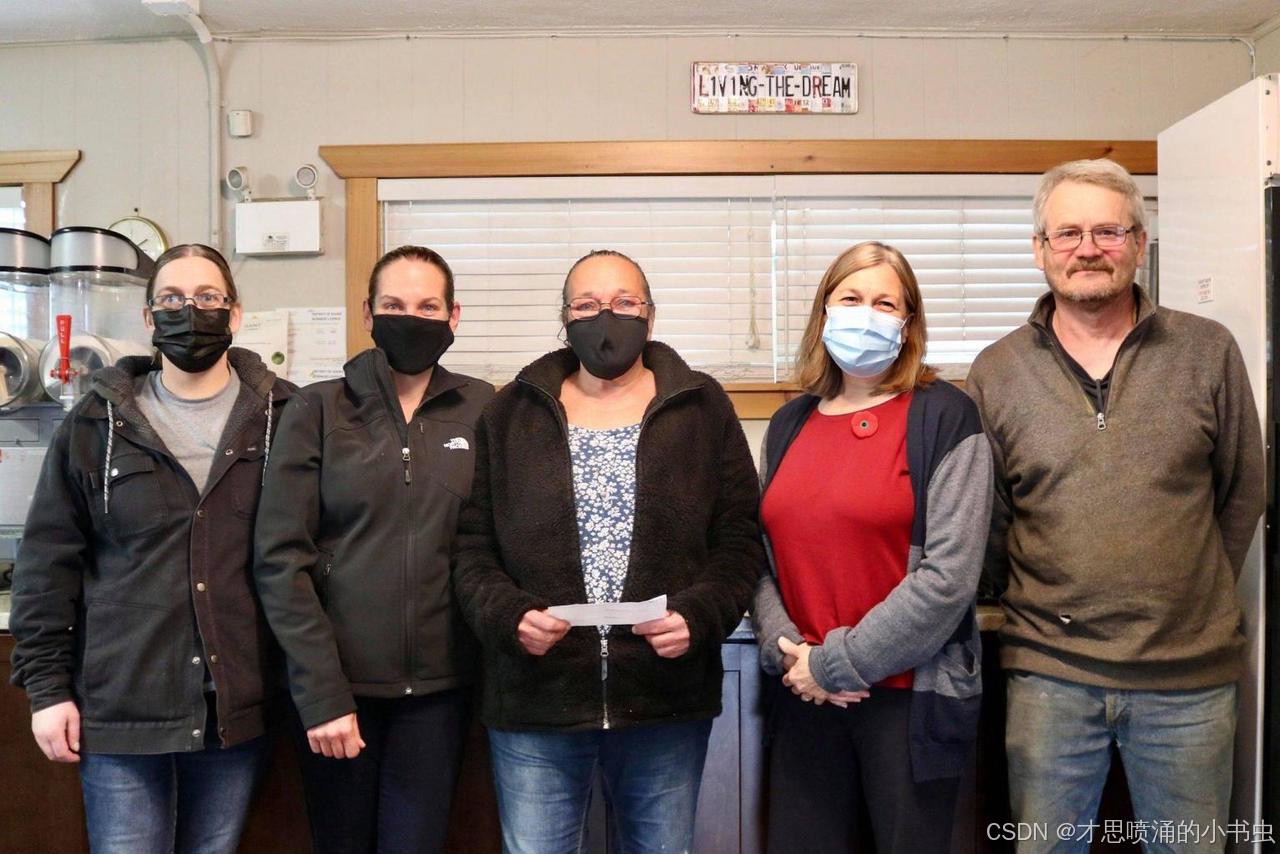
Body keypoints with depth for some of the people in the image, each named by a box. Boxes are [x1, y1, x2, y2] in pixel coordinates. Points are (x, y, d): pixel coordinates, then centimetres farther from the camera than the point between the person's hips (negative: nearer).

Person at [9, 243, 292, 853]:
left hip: (238, 705, 1)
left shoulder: (284, 419, 0)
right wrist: (46, 685, 0)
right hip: (120, 704, 0)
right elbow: (49, 562, 3)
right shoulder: (96, 425, 2)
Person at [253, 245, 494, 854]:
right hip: (336, 683, -1)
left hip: (437, 685, 1)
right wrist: (321, 691, -11)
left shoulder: (481, 410, 3)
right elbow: (280, 557, -6)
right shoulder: (318, 409, -2)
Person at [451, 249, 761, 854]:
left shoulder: (703, 410, 5)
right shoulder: (510, 415, 6)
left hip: (668, 698, 0)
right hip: (535, 699, 0)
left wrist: (699, 615, -14)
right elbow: (472, 546, 4)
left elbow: (739, 540, 3)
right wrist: (509, 616, -13)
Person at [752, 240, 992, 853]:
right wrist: (785, 647, -7)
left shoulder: (943, 417, -7)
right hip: (804, 697, 4)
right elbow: (762, 557, 10)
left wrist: (840, 662, -14)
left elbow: (948, 575, -14)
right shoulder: (790, 424, 9)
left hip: (910, 696, -4)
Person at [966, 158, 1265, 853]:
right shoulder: (996, 371, 0)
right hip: (1048, 670, 0)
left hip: (1190, 672, 1)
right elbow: (987, 519, 6)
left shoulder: (1207, 351, 0)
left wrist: (1189, 598, 7)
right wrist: (1040, 608, 3)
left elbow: (1242, 494, 7)